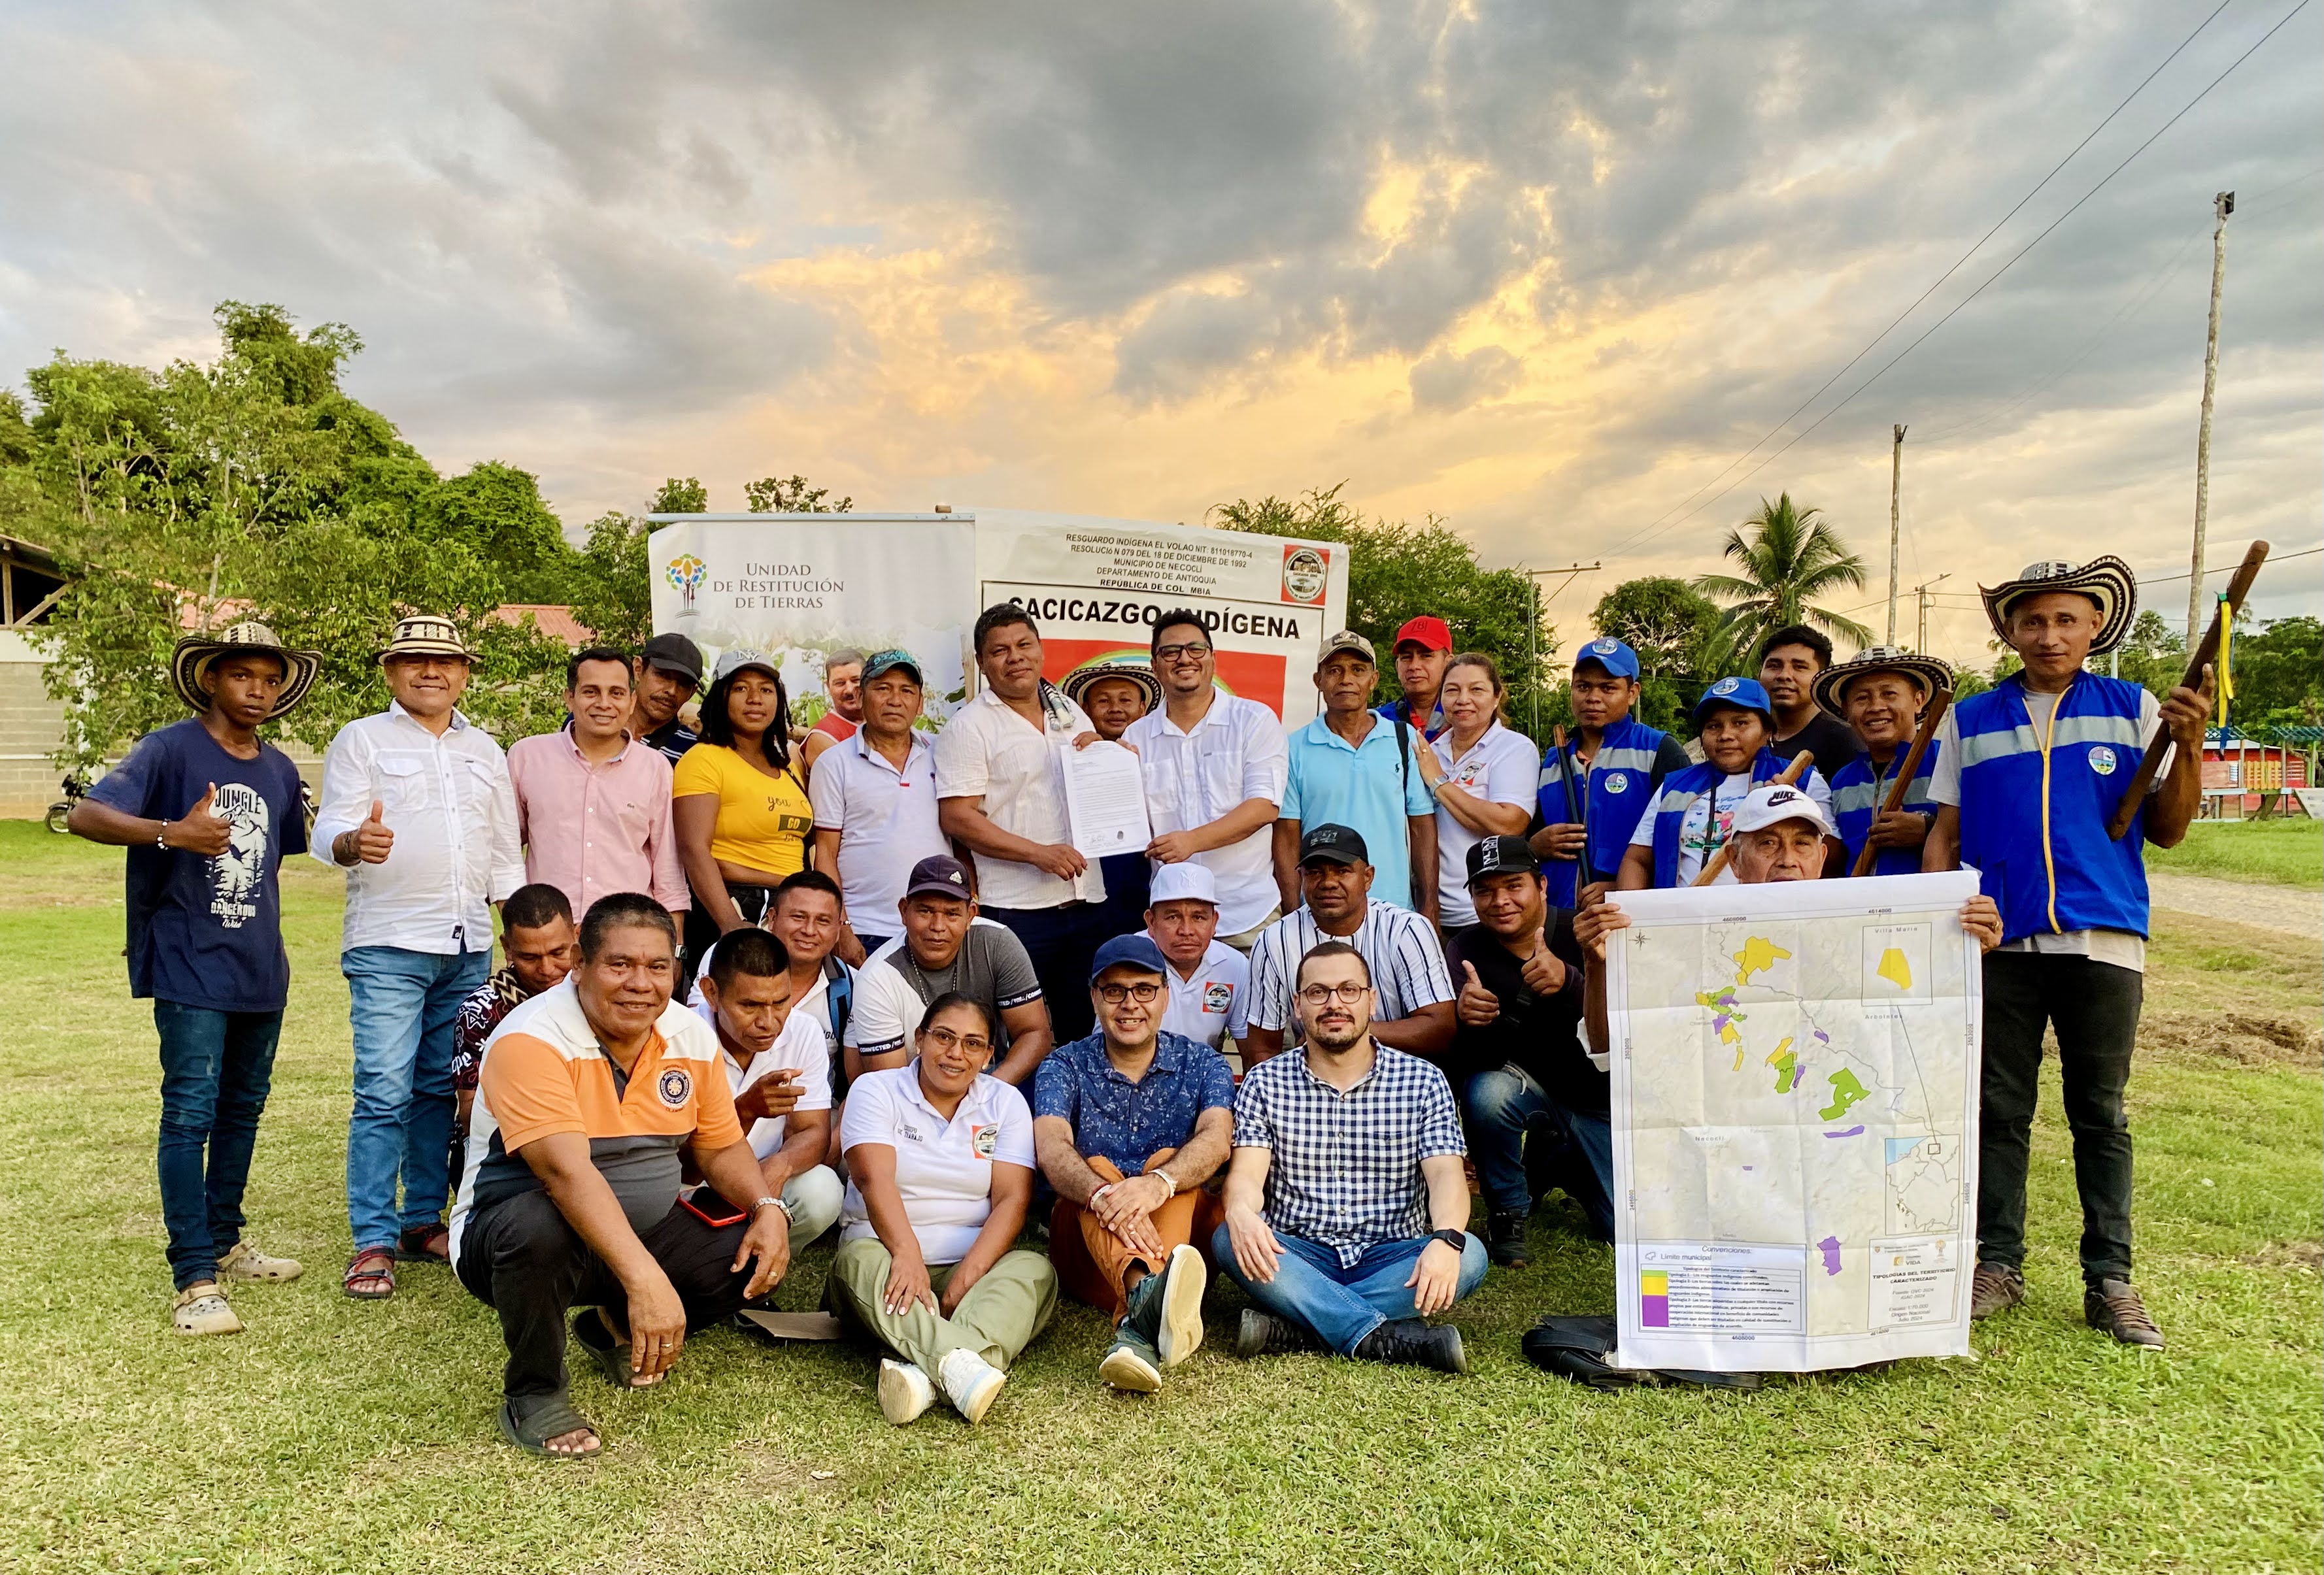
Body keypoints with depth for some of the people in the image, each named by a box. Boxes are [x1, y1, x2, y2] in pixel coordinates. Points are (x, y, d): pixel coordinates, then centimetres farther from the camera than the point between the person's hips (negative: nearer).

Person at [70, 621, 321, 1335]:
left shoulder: (280, 771, 11)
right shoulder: (170, 749, -8)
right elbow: (86, 815, -19)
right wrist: (173, 832, -34)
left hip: (262, 971, 7)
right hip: (191, 970, -6)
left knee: (244, 1108, 16)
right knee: (191, 1113, -6)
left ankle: (224, 1241, 31)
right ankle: (195, 1281, -1)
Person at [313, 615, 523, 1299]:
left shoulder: (486, 751, 16)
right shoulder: (361, 740, 4)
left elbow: (505, 855, 19)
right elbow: (328, 832, -6)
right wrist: (354, 842, -30)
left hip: (469, 948, 5)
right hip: (389, 945, -4)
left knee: (441, 1090, 10)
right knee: (384, 1094, -8)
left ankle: (423, 1220, 20)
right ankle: (373, 1242, 1)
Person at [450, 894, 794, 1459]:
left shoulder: (693, 1038, -3)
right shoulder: (533, 1038, -23)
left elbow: (723, 1148, 7)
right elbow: (566, 1171, -36)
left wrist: (768, 1208, -15)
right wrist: (645, 1278, -45)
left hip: (644, 1232, 6)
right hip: (509, 1235, -6)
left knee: (758, 1254, -12)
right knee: (537, 1226, -38)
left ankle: (618, 1332, 17)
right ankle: (532, 1396, -9)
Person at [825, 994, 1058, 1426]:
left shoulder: (1006, 1103, 9)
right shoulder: (876, 1091, 4)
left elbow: (1013, 1199, -3)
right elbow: (875, 1180, -14)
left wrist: (969, 1274, -21)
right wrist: (907, 1254, -33)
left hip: (974, 1265, 2)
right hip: (890, 1252, -1)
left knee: (1035, 1270, -28)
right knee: (858, 1260, -34)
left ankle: (924, 1373, -51)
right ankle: (955, 1363, -57)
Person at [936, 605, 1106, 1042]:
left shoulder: (1071, 712, 14)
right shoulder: (969, 726, -4)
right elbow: (957, 818, -12)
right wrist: (1038, 853, -18)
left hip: (1085, 901, 6)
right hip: (1016, 908, -5)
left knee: (1085, 1030, 13)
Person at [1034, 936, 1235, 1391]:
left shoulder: (1202, 1064, 7)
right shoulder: (1064, 1066, 5)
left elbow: (1217, 1139, -15)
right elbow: (1051, 1148, -15)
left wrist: (1159, 1183, -38)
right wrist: (1103, 1194, -39)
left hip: (1181, 1234, 0)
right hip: (1087, 1247, 0)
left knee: (1170, 1162, -27)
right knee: (1098, 1169, -29)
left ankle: (1139, 1328, -53)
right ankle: (1147, 1291, -62)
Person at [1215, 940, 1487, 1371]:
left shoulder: (1424, 1082, 3)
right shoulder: (1265, 1082, 4)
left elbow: (1446, 1173, -9)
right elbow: (1247, 1172, -8)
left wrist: (1446, 1239, -31)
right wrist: (1241, 1212, -34)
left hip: (1392, 1258, 1)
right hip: (1297, 1257, 0)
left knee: (1469, 1256, -28)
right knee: (1228, 1240, -29)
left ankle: (1289, 1328, -31)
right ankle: (1388, 1337, -34)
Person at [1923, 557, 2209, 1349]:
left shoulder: (2133, 709, 6)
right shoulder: (1971, 720, 9)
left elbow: (2167, 831, 4)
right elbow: (1945, 834, 7)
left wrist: (2188, 747, -10)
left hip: (2104, 941, -1)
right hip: (2000, 942, 1)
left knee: (2101, 1114, 7)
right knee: (1999, 1111, 8)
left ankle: (2109, 1279, 17)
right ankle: (1998, 1265, 19)